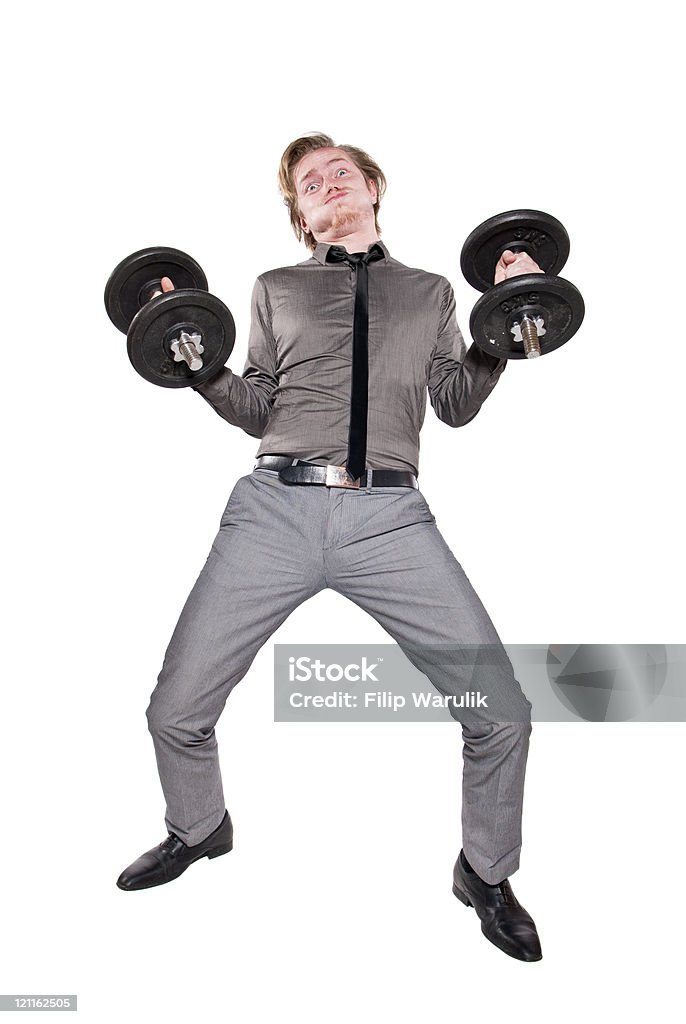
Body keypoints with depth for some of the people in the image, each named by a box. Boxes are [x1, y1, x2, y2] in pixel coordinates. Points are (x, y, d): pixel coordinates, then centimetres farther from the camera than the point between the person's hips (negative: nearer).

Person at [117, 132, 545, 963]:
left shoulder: (430, 292, 22)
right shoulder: (276, 289, 21)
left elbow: (456, 406, 13)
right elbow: (259, 411, 15)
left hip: (390, 517, 0)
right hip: (274, 509, 1)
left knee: (502, 713, -8)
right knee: (175, 711, 1)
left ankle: (485, 872, 23)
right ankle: (197, 830, 37)